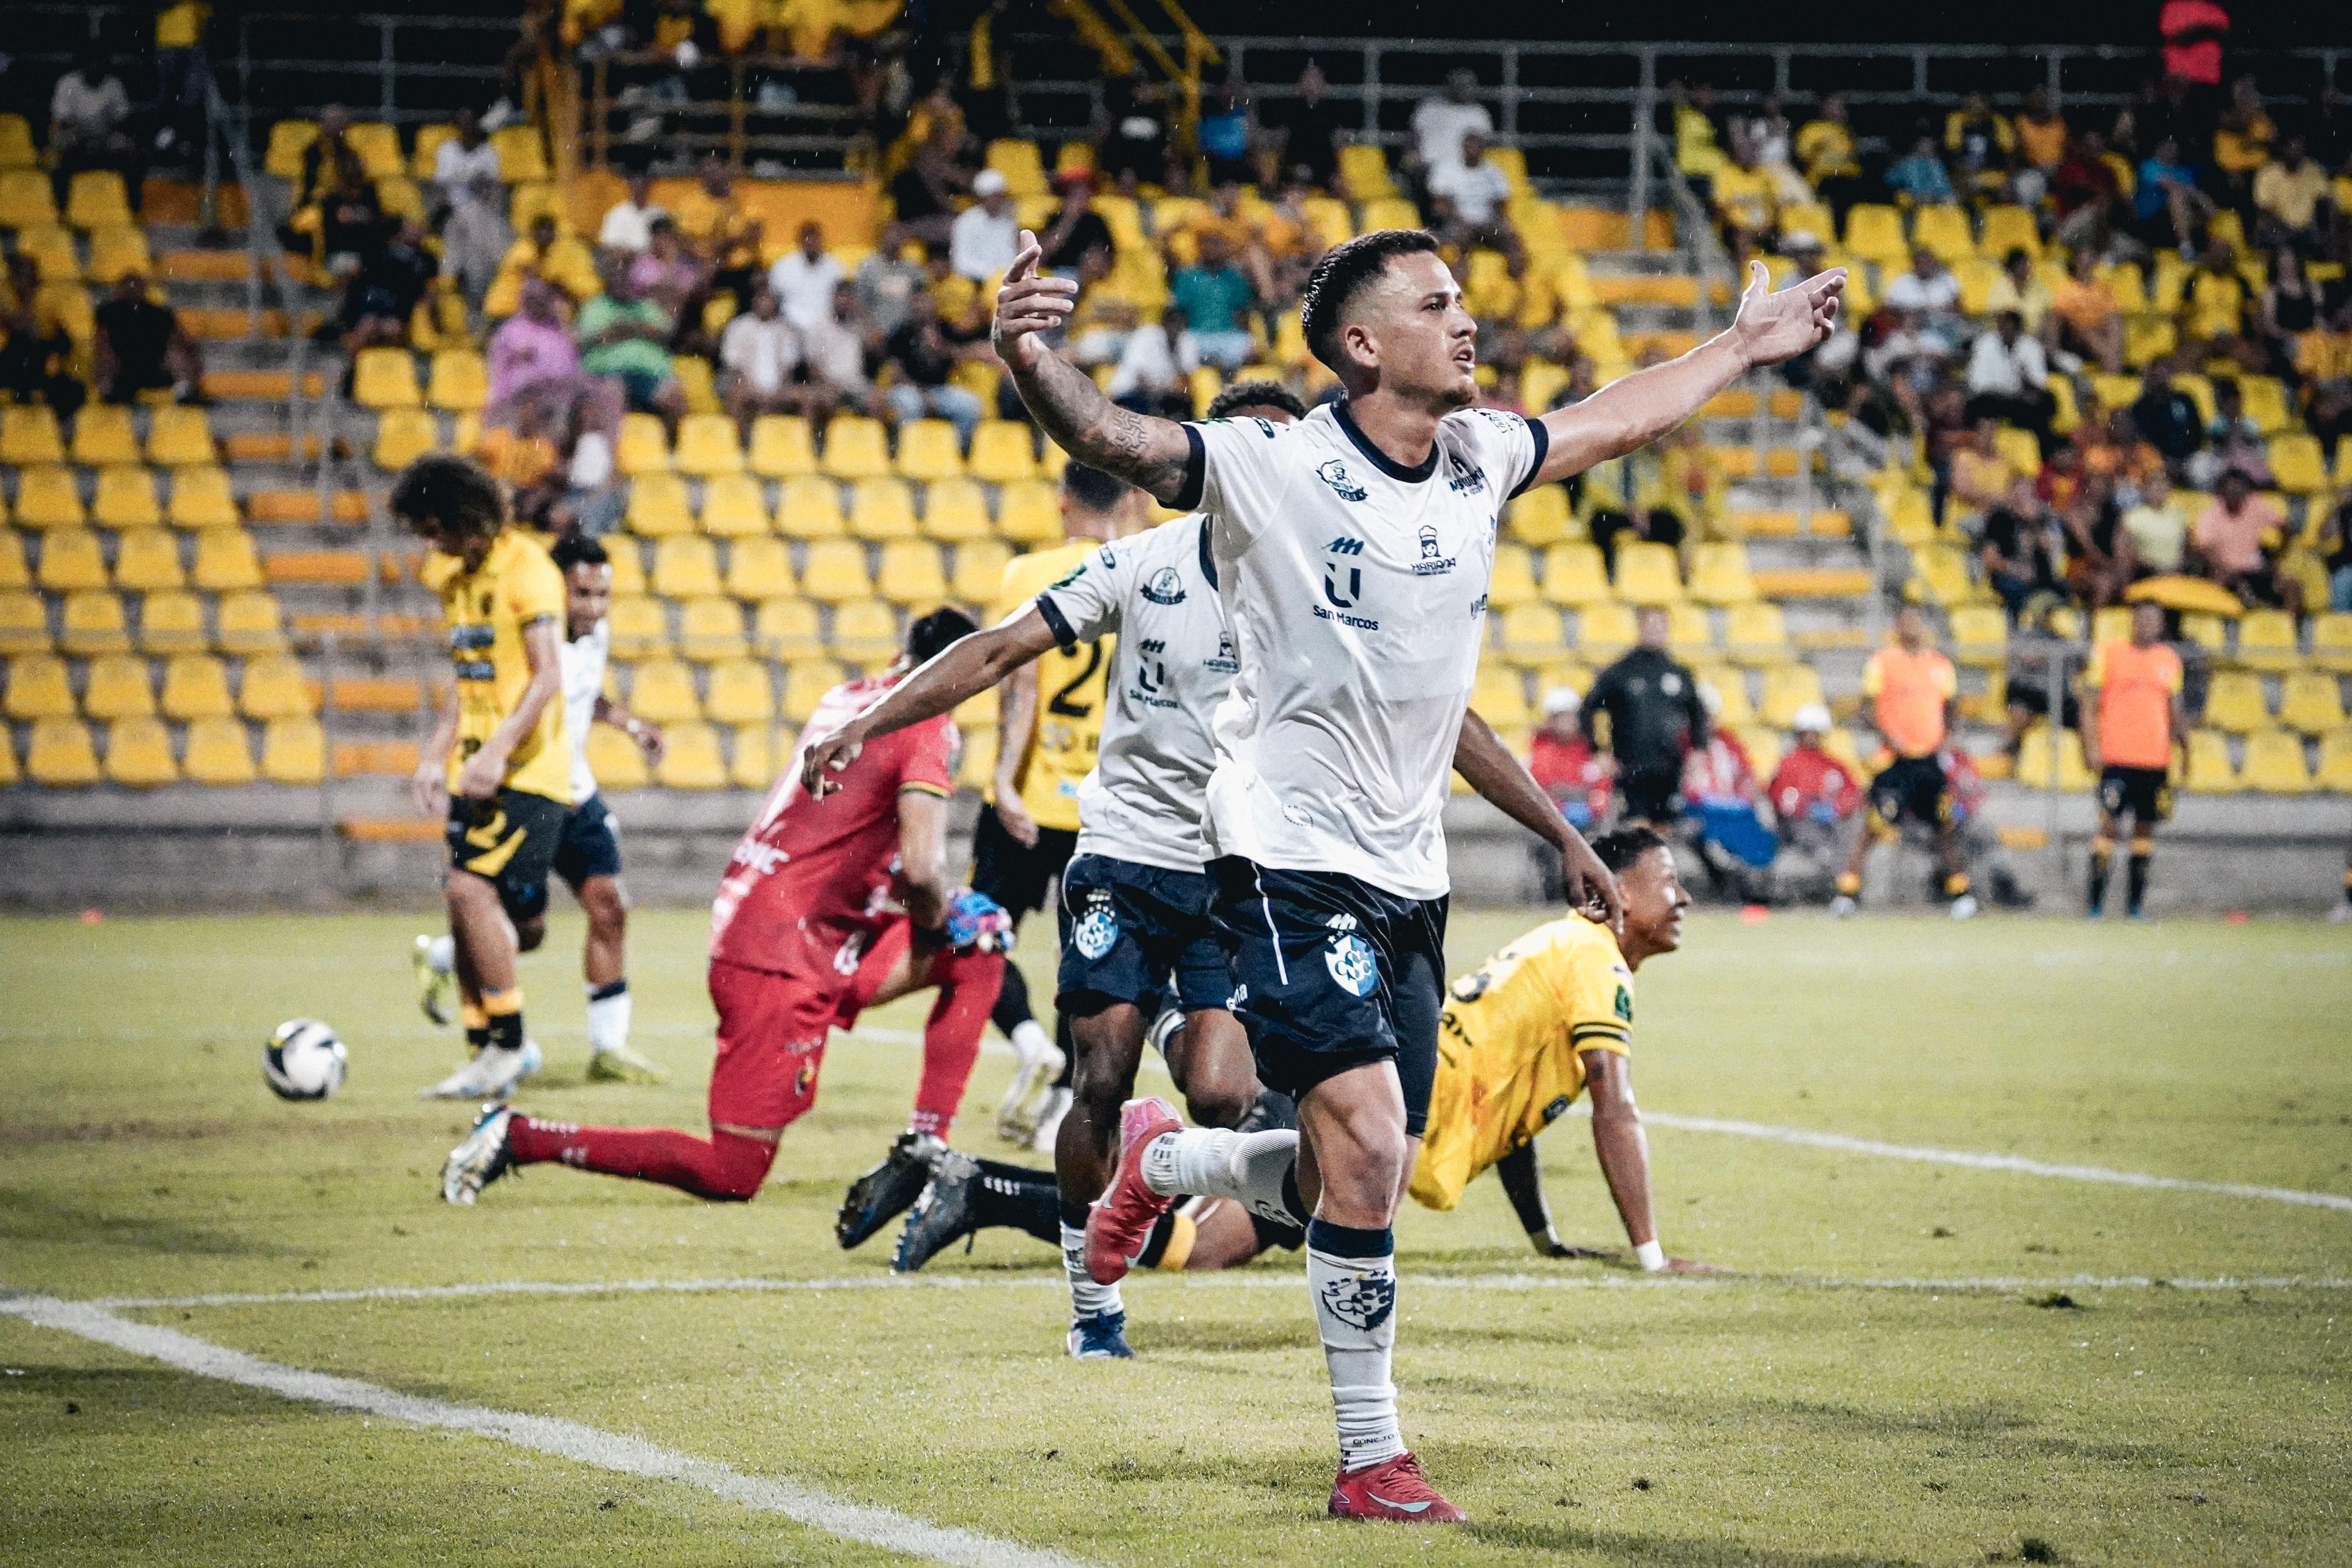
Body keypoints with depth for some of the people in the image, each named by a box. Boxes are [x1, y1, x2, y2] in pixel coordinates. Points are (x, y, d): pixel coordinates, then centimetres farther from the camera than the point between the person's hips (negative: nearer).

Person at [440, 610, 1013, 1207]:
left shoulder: (844, 699, 14)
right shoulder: (929, 726, -10)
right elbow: (922, 869, -20)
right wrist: (937, 920, 2)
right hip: (784, 957, -9)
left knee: (978, 953, 13)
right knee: (732, 1175, -3)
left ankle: (922, 1151, 7)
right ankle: (520, 1136, -3)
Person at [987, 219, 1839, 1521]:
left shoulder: (1479, 456, 5)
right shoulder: (1274, 468, -15)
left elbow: (1617, 420, 25)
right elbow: (1108, 438, -29)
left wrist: (1744, 345, 36)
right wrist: (1028, 362, -50)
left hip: (1407, 873, 7)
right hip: (1291, 865, -7)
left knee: (1364, 1169, 6)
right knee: (1368, 1145, -18)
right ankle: (1374, 1459, -5)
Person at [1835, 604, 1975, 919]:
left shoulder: (1940, 665, 12)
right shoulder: (1883, 662, -1)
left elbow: (1948, 709, 20)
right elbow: (1868, 707, -4)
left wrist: (1945, 742, 5)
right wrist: (1888, 738, -16)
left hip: (1930, 758, 4)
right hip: (1895, 759, -4)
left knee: (1945, 823, 5)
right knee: (1877, 824, -9)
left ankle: (1959, 890, 13)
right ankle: (1848, 887, -4)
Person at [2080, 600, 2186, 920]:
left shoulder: (2169, 660, 12)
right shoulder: (2109, 652, 0)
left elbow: (2175, 710, 18)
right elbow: (2090, 702, -1)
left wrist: (2184, 747, 8)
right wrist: (2091, 746, -10)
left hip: (2156, 758, 4)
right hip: (2117, 758, -4)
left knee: (2146, 827, 5)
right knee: (2109, 823, -8)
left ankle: (2136, 902, 11)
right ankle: (2097, 902, -5)